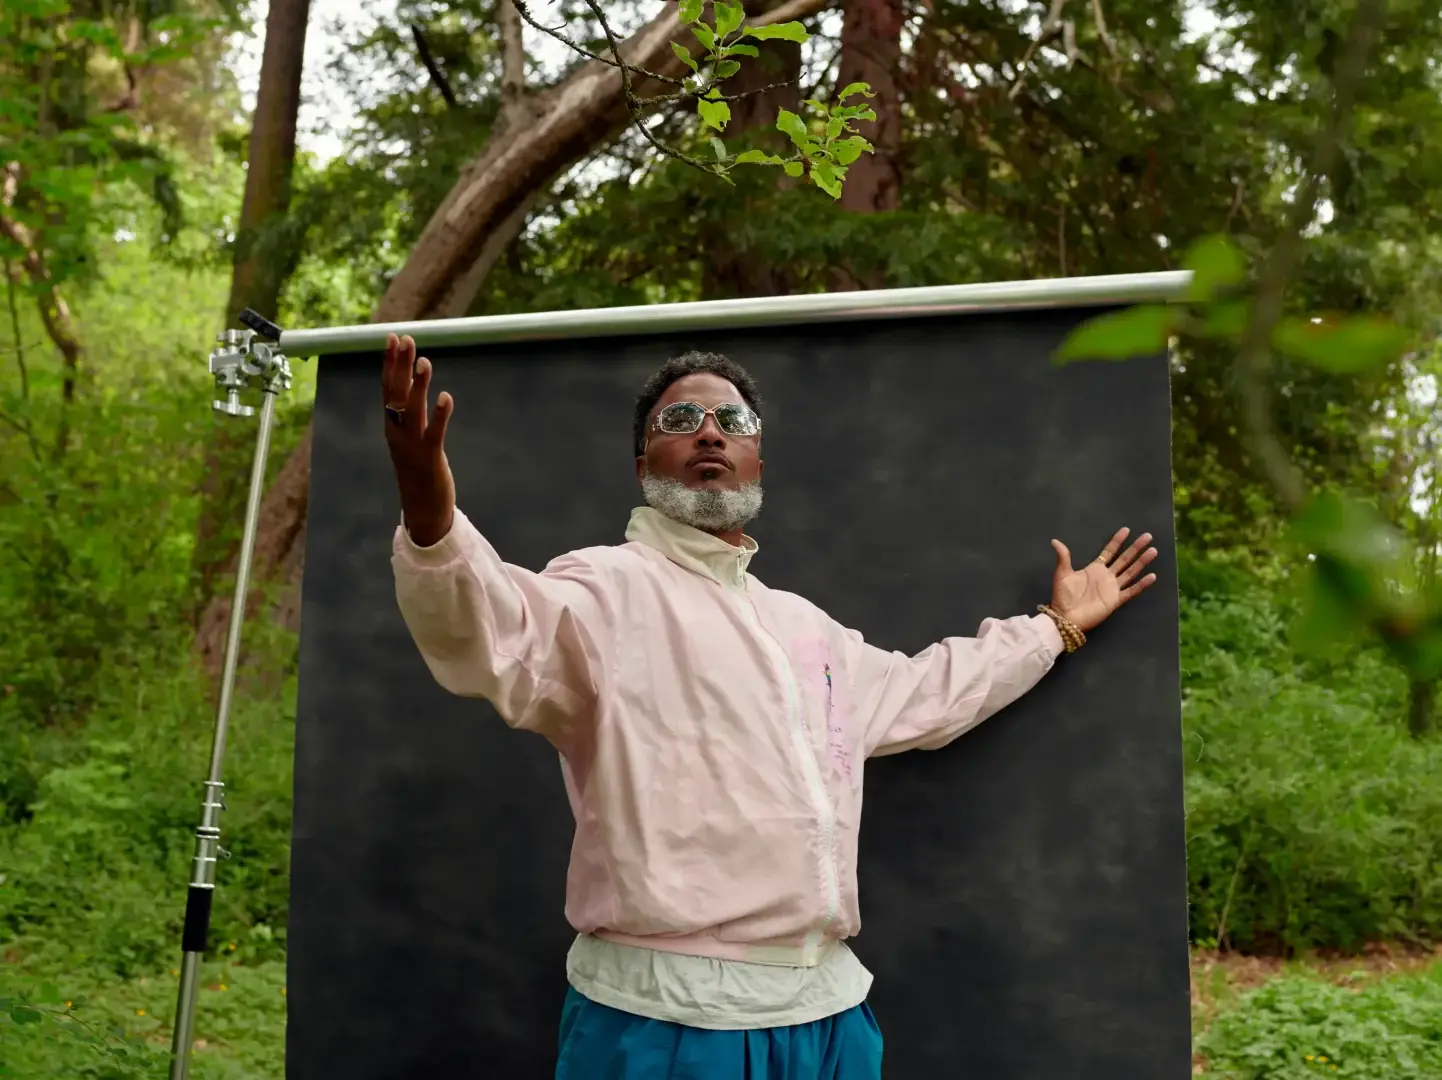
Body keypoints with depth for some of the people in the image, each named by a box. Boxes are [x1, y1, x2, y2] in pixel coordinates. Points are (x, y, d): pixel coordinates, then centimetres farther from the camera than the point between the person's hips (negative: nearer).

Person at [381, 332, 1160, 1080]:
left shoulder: (804, 624, 19)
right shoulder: (608, 588, -6)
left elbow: (927, 694, 34)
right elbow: (497, 639, -27)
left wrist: (1057, 625, 38)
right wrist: (431, 527, -47)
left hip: (828, 1011, 7)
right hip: (666, 1017, -7)